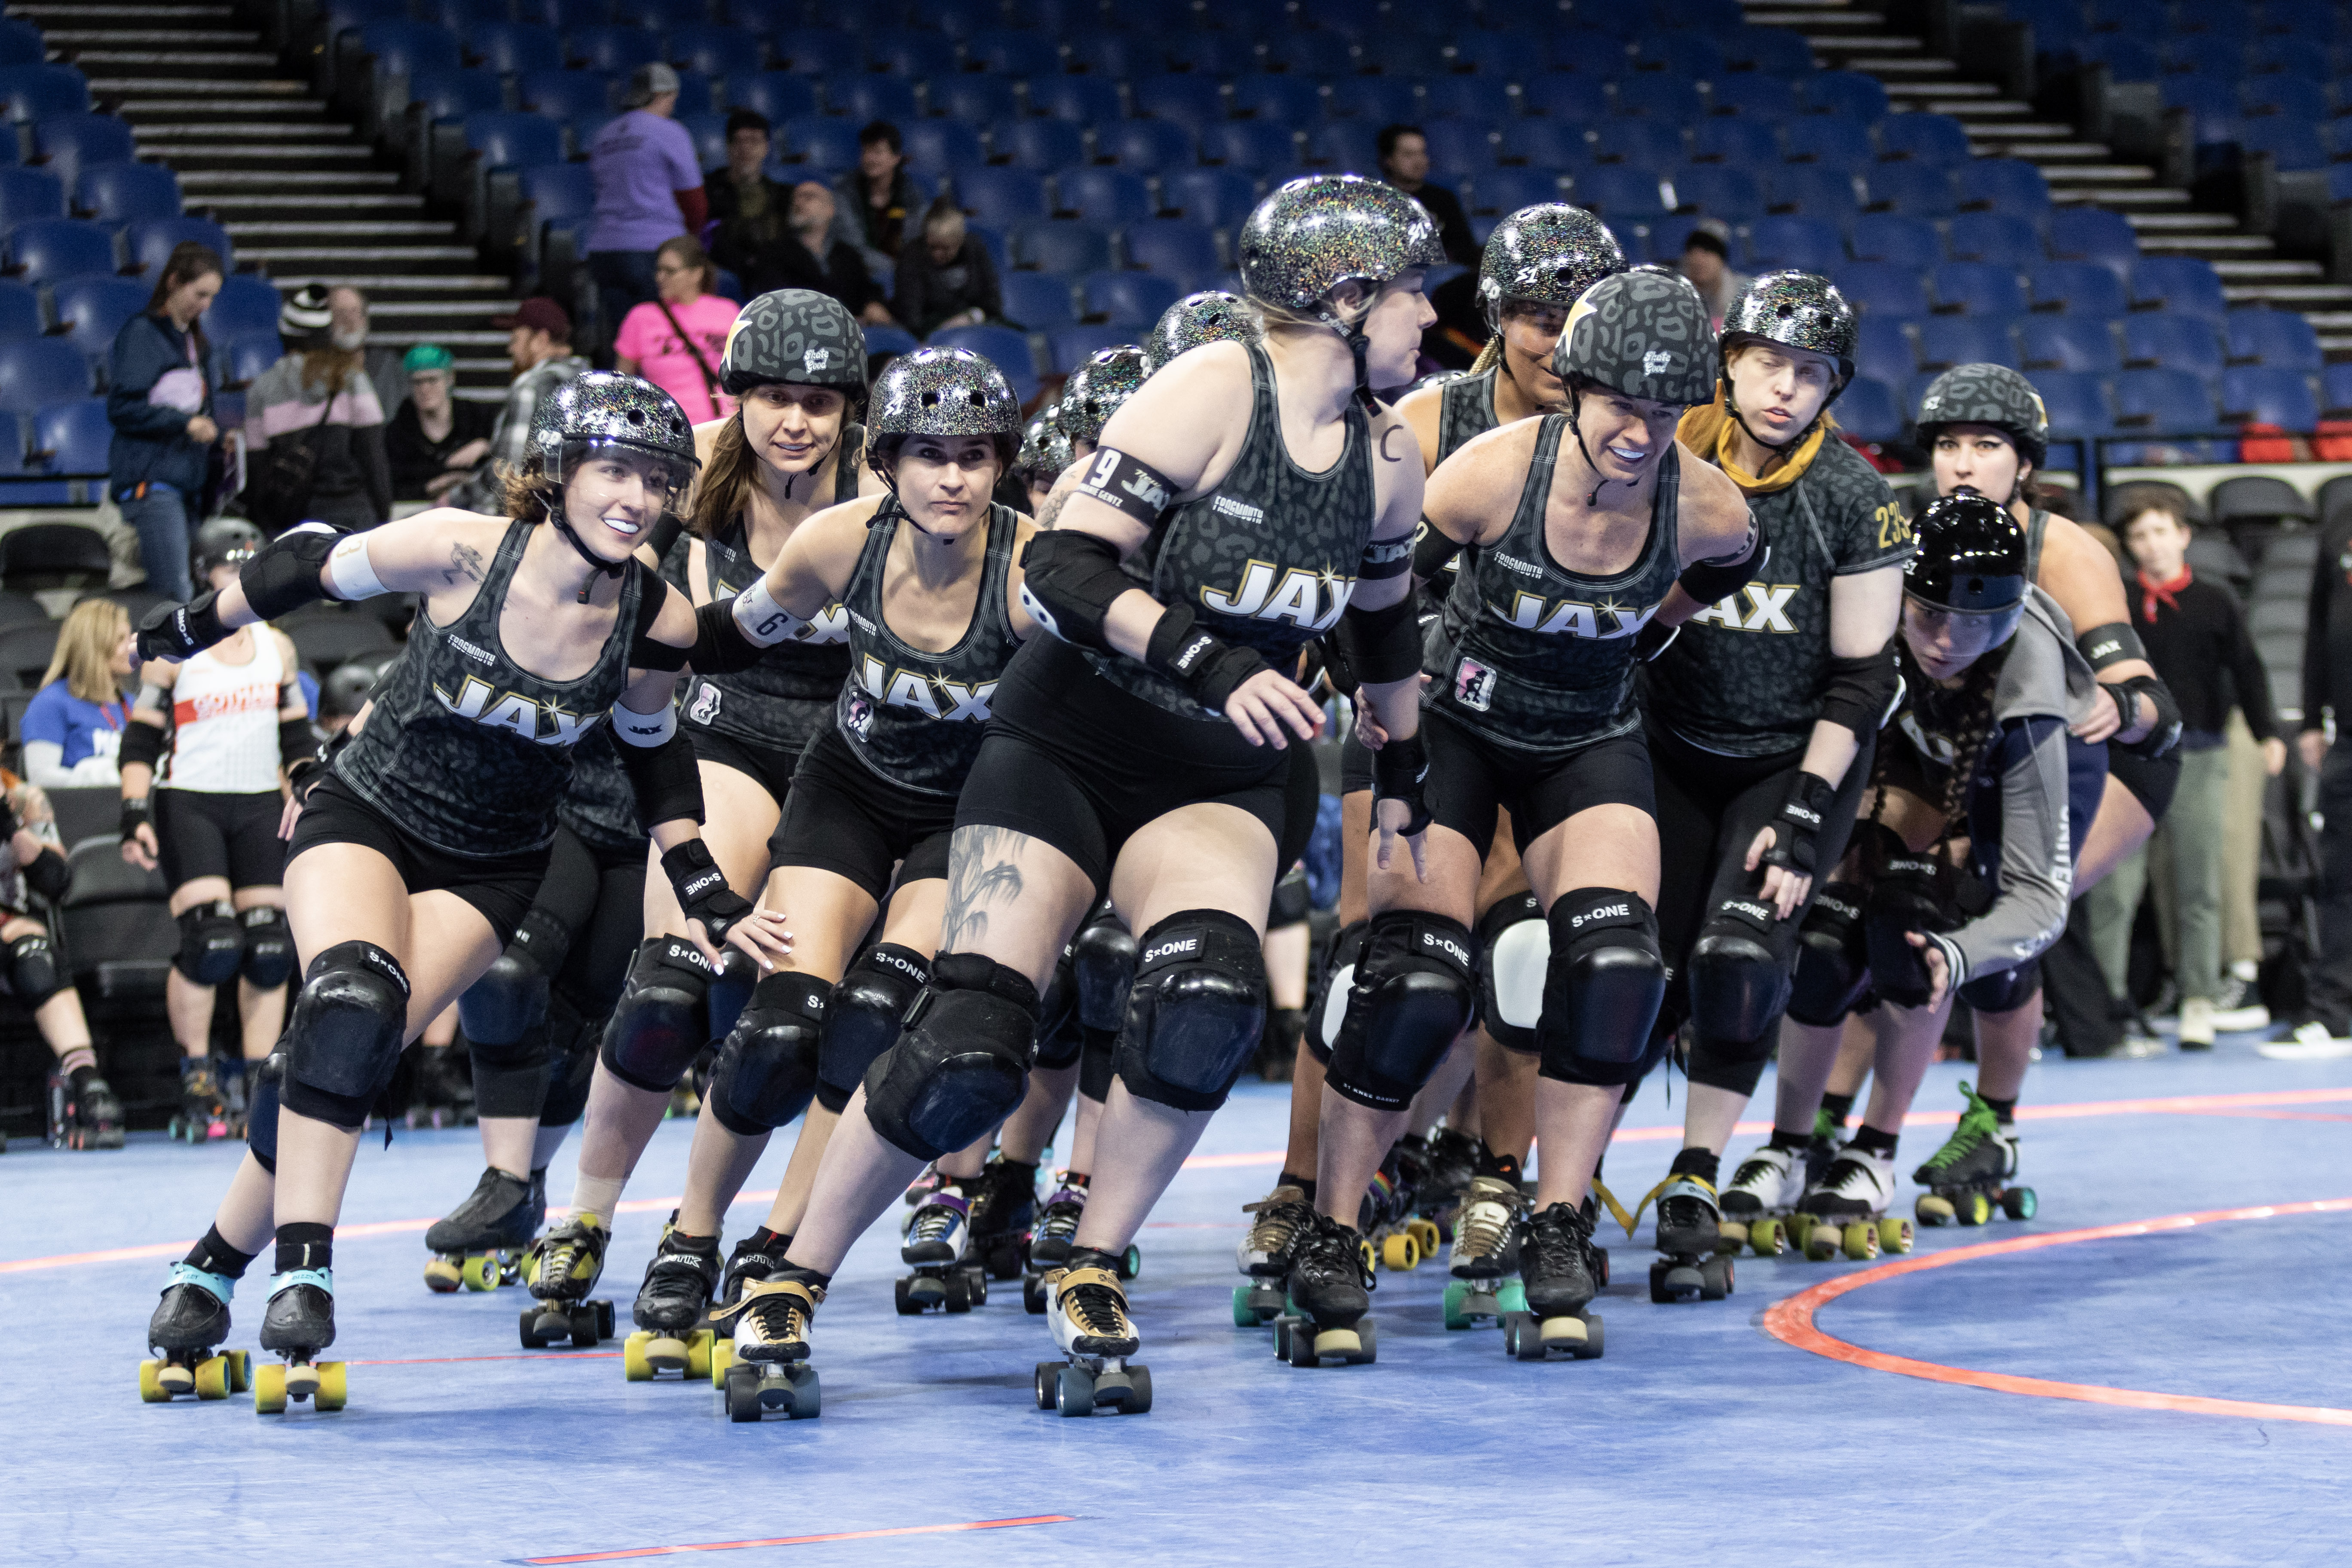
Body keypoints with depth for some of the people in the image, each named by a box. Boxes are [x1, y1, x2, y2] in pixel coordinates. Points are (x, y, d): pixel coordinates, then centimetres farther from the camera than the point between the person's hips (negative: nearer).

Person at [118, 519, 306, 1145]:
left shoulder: (278, 647, 12)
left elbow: (298, 741, 18)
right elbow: (140, 741, -1)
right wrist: (136, 815, -11)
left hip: (260, 809, 5)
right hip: (189, 805, -4)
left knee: (271, 947, -3)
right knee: (210, 942, -18)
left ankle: (255, 1090, 6)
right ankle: (197, 1082, -3)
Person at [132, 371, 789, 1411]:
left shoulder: (659, 624, -13)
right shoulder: (463, 552, -21)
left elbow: (652, 754, 6)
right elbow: (308, 568, -4)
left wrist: (704, 894, 0)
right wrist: (186, 629, 9)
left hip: (490, 870, 2)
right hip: (364, 816, -2)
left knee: (352, 1052, -18)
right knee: (354, 998, -30)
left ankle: (210, 1272, -5)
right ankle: (301, 1280, -29)